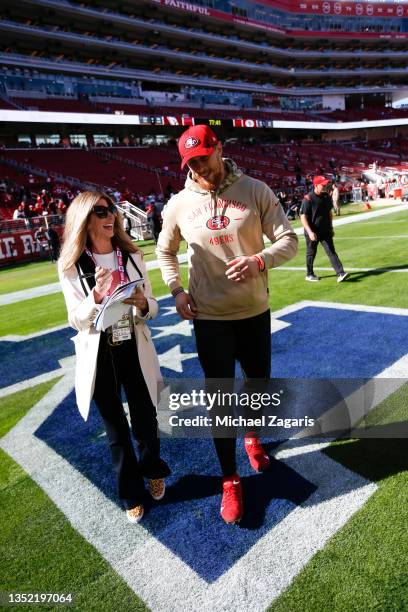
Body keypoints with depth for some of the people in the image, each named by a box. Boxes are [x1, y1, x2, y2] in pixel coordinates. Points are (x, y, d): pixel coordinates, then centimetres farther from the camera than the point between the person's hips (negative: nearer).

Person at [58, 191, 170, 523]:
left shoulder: (132, 257, -3)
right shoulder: (71, 267, -9)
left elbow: (152, 308, 1)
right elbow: (76, 321, -10)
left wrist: (142, 304, -22)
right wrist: (96, 297, -27)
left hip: (135, 351, 1)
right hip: (99, 356, -1)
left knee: (145, 420, 14)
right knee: (116, 428, 16)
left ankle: (153, 471, 47)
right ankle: (131, 492, 39)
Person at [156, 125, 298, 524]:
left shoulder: (256, 191, -5)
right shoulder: (179, 204, -2)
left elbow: (289, 240, -5)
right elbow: (165, 251, 13)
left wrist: (260, 259, -26)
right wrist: (176, 291, -1)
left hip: (255, 313, 1)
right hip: (209, 318, 0)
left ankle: (252, 438, 52)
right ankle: (230, 481, 26)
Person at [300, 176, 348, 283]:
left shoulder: (327, 196, 5)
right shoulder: (308, 199, -15)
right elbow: (303, 217, -18)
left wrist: (331, 228, 16)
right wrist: (310, 232, -26)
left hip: (325, 231, 5)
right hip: (312, 232, -5)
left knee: (331, 252, -1)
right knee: (311, 254, 10)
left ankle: (340, 273, -5)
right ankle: (309, 275, 26)